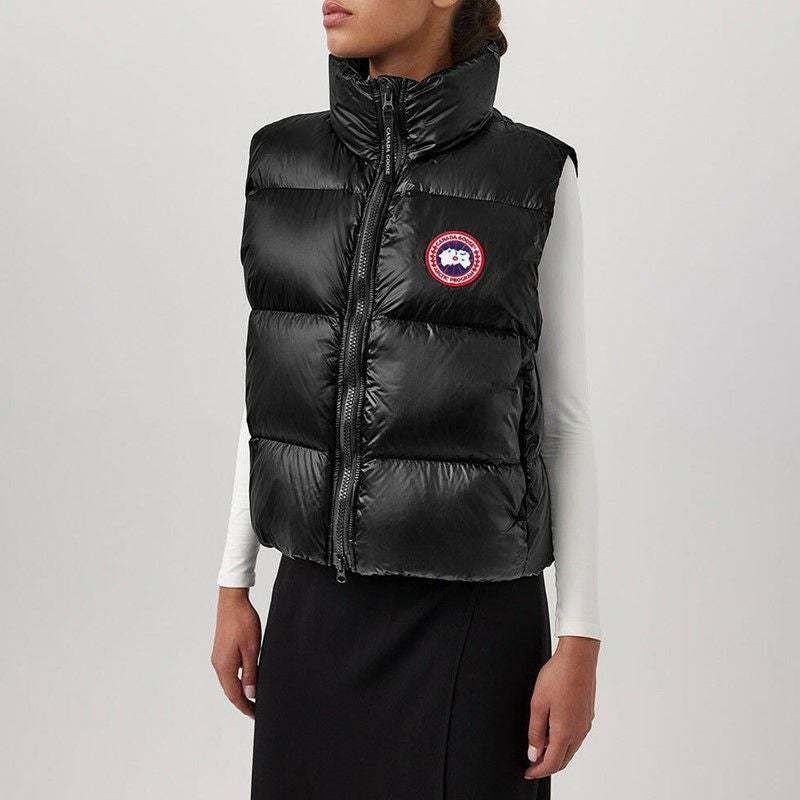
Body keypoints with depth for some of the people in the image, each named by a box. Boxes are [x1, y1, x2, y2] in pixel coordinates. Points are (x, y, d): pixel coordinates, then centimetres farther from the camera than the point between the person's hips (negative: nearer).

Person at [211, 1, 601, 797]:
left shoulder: (532, 177, -8)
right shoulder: (284, 163, 2)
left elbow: (562, 417, -5)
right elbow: (277, 384, 9)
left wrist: (580, 641, -7)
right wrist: (234, 585, 10)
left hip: (470, 622, -3)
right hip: (317, 614, 4)